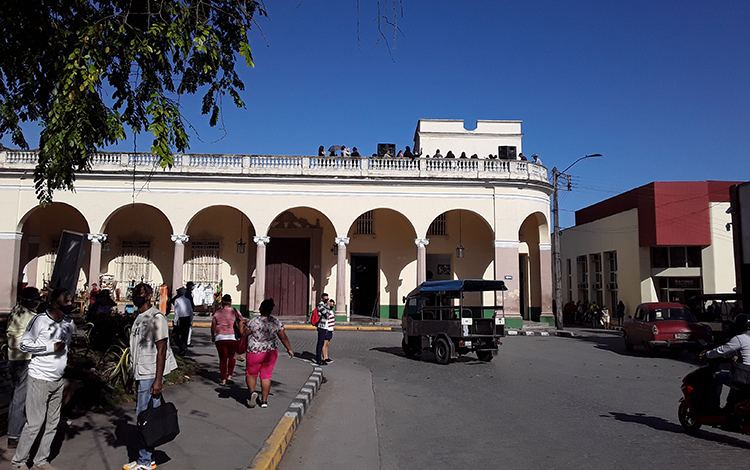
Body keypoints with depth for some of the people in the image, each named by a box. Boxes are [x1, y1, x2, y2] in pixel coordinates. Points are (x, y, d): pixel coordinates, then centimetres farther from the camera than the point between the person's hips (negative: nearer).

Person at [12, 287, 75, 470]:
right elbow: (24, 345, -8)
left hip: (58, 380, 6)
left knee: (52, 422, 9)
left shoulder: (69, 323, 8)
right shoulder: (39, 320, -11)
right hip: (39, 379, -6)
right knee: (35, 423, -3)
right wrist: (51, 347, -16)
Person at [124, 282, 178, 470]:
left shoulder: (156, 318, -12)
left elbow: (161, 349, -17)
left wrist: (158, 380, -21)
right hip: (141, 376, 9)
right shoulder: (139, 319, 16)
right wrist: (131, 379, 22)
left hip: (150, 377, -9)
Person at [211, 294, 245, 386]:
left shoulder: (217, 313, 7)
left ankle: (223, 380, 8)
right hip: (232, 338, -1)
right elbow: (242, 321, -4)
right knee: (231, 357, 19)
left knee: (223, 358, 9)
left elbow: (213, 327, 12)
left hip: (220, 338, 1)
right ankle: (229, 376, 14)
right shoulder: (234, 311, 4)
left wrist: (213, 337, 26)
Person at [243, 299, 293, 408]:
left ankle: (252, 391, -9)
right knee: (266, 376, 13)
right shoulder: (277, 322, -4)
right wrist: (289, 349, 15)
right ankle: (264, 401, 15)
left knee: (251, 374, 16)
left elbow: (243, 335, -4)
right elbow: (283, 338, 2)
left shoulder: (253, 322, -14)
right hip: (271, 353, 3)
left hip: (254, 352, -3)